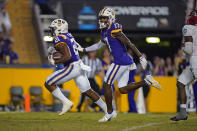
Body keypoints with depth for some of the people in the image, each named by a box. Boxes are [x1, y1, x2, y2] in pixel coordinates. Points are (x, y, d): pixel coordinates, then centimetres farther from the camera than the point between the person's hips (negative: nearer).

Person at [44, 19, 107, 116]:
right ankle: (108, 110, 17)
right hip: (79, 67, 9)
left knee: (48, 83, -3)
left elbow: (68, 56, -24)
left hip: (72, 67, -9)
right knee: (88, 91, 16)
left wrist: (55, 62, -11)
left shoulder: (59, 40, -14)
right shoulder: (68, 36, 13)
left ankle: (66, 103, -3)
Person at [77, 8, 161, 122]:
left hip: (121, 62, -10)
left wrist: (141, 57, -21)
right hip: (126, 62, 10)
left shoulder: (114, 30, -14)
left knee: (106, 85, 0)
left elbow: (129, 44, -18)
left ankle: (110, 113, 8)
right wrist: (83, 49, 35)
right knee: (123, 89, 11)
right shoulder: (105, 32, 16)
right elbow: (99, 45, 33)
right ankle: (146, 81, 6)